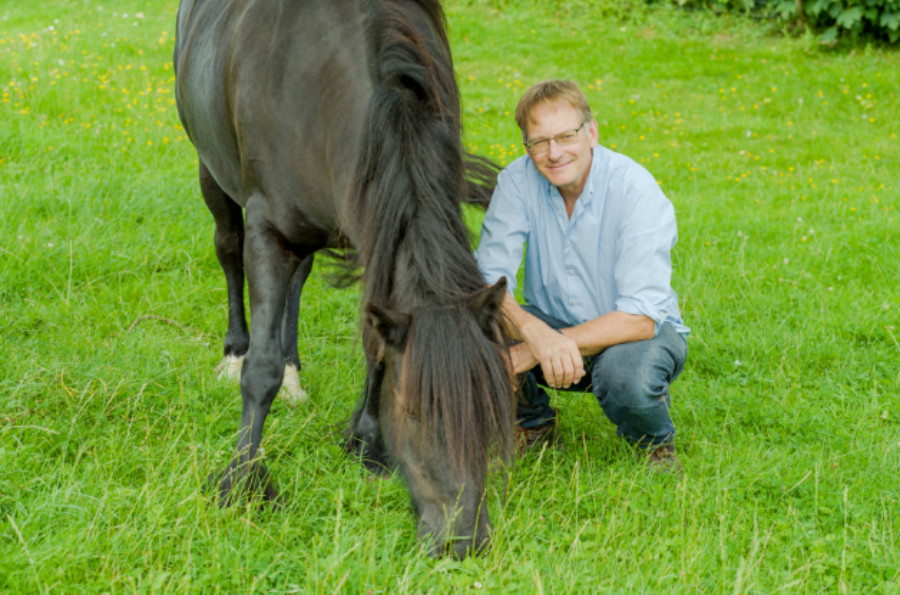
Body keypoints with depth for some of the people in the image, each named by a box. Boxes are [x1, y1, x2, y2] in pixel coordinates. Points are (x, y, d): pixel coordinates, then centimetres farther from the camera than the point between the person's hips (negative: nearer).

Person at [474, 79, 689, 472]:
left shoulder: (635, 189, -23)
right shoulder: (518, 180, -13)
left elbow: (641, 317, -29)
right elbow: (488, 280, -18)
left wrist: (532, 353, -36)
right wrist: (536, 333, -41)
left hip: (632, 334, -3)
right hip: (553, 325, 3)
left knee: (626, 372, -37)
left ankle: (653, 441, 1)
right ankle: (532, 425, 6)